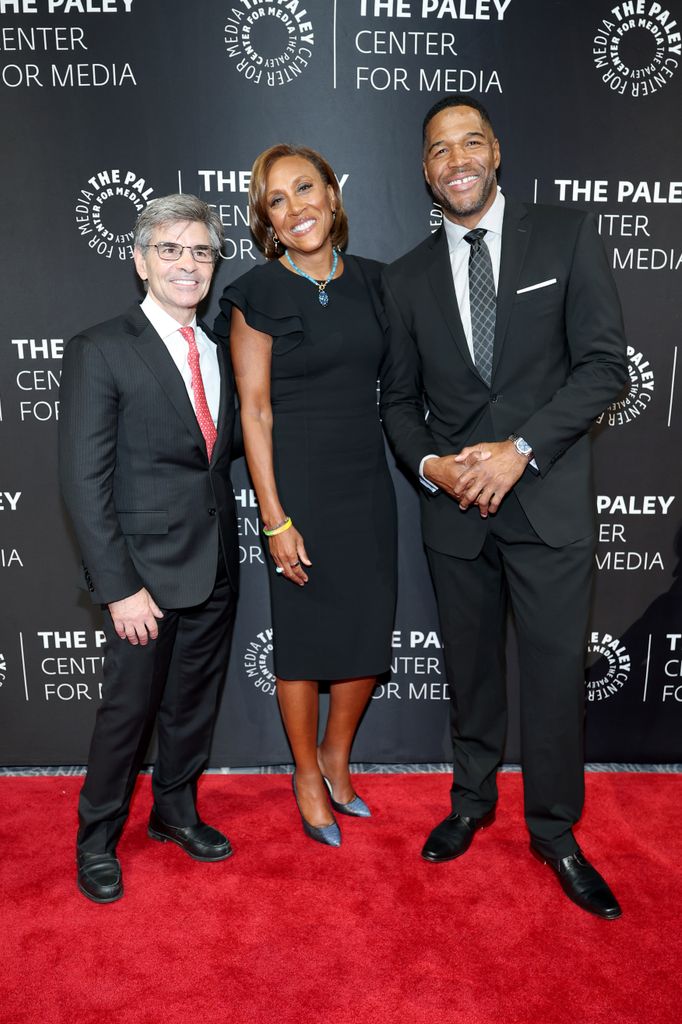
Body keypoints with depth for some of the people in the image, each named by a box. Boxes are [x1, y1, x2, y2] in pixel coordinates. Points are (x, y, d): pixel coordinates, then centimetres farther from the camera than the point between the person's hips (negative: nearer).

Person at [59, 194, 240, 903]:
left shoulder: (220, 354, 10)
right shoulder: (100, 351, -9)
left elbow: (218, 453, 10)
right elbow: (84, 481, -13)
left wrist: (228, 552, -1)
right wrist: (119, 586, -16)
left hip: (215, 567, 5)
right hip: (146, 568, -5)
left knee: (194, 702, 17)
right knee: (129, 707, 7)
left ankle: (176, 810, 39)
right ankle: (96, 838, 30)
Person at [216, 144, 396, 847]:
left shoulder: (369, 280, 7)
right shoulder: (259, 294, -7)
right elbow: (254, 411, -10)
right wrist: (275, 519, -14)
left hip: (368, 478, 5)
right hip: (298, 482, -5)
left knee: (369, 629, 10)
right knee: (304, 635, 7)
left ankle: (337, 757, 36)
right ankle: (307, 775, 31)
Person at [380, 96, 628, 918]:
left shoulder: (567, 237, 0)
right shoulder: (407, 278, 7)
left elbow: (605, 363, -6)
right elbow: (399, 398, 10)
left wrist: (521, 449, -16)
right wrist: (430, 464, -10)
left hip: (547, 498, -2)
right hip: (453, 507, 2)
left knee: (555, 672, 6)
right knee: (470, 666, 15)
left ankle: (554, 830, 27)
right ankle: (472, 800, 36)